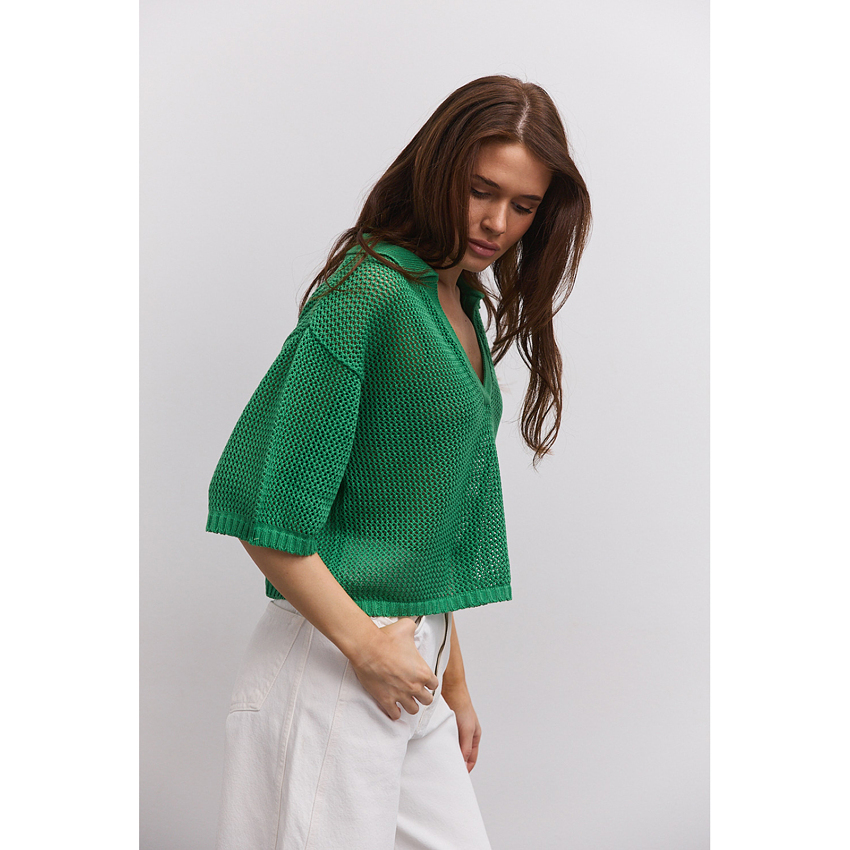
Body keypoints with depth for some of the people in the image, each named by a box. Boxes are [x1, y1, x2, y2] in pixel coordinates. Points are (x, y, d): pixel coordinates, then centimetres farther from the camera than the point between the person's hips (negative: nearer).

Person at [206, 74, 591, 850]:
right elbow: (266, 514, -18)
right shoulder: (367, 293, -15)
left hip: (410, 656, 8)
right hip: (334, 664, -8)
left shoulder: (466, 307, 12)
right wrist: (365, 646, -15)